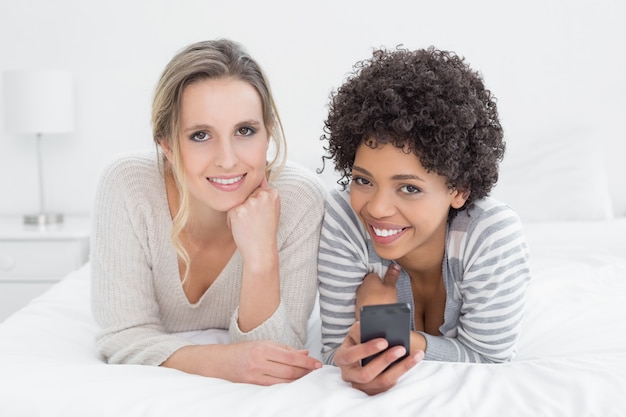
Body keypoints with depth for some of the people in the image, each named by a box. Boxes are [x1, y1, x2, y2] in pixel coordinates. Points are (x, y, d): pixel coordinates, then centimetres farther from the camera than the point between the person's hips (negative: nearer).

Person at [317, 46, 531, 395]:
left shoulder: (494, 236, -30)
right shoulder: (343, 218, -26)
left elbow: (488, 361, -21)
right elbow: (336, 350, -20)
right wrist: (350, 361, -45)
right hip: (383, 393, 0)